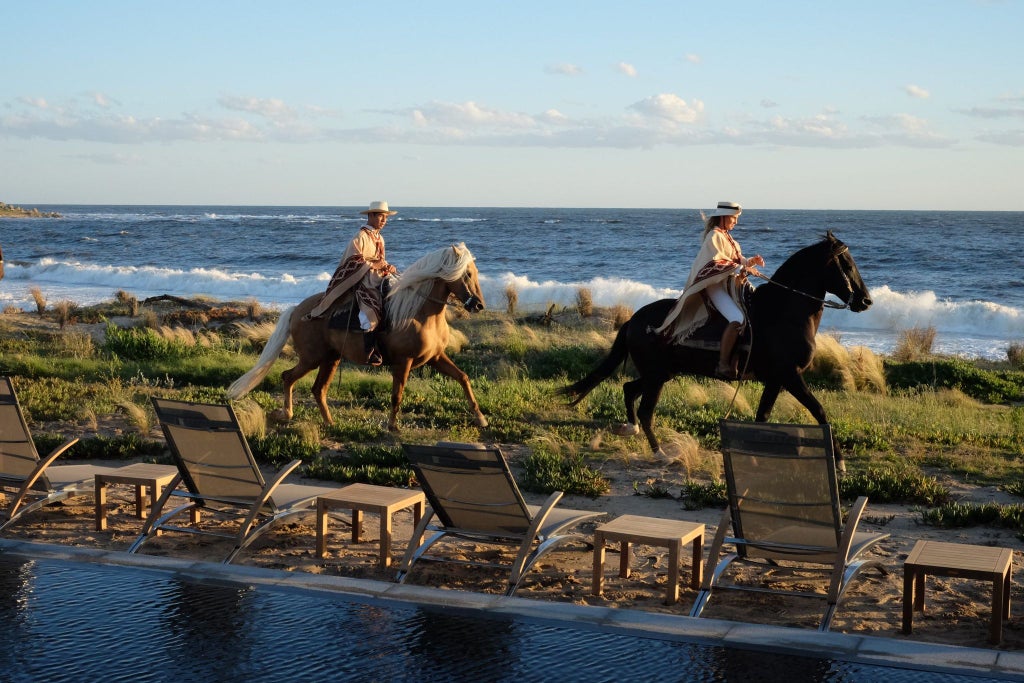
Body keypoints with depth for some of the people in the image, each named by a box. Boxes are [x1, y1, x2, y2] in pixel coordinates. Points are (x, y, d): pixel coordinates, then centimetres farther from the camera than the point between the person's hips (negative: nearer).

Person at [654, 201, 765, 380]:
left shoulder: (727, 237, 21)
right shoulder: (714, 236, -7)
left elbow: (737, 259, 21)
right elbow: (718, 262, -16)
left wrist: (751, 261, 2)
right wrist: (743, 269, -20)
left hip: (732, 284, 10)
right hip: (715, 284, -10)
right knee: (737, 319, -29)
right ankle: (723, 365, -25)